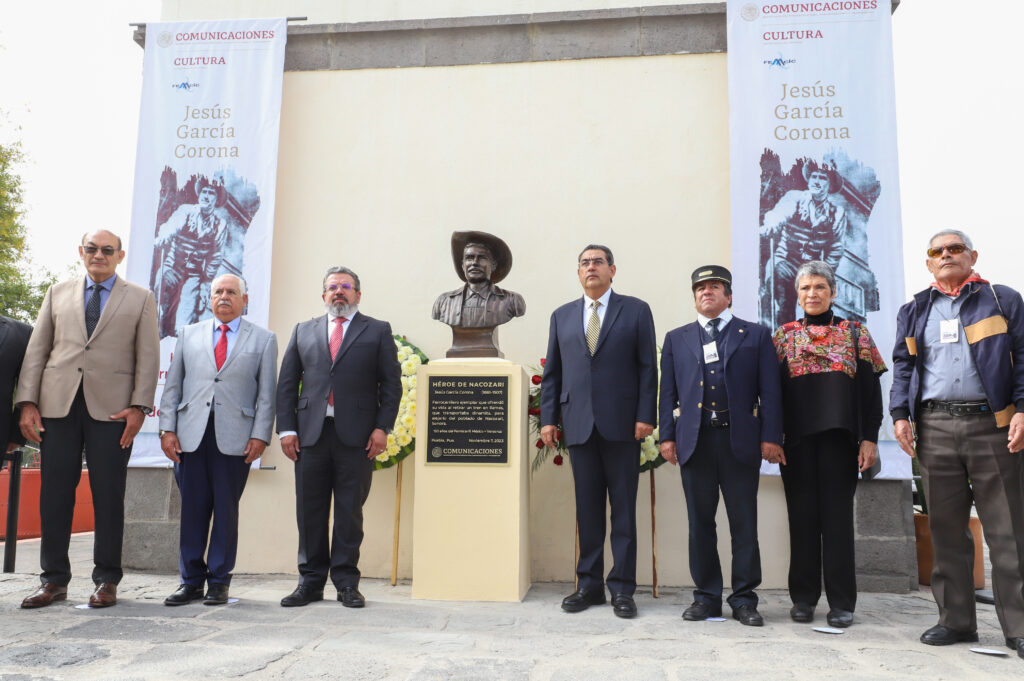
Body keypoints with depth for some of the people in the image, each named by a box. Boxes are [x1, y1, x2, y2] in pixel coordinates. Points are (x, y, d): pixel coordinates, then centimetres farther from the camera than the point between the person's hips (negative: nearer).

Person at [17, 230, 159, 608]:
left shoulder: (140, 299, 11)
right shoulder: (58, 294, 18)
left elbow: (148, 357, 3)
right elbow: (37, 350, 12)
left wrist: (139, 407, -8)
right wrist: (27, 402, 1)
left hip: (111, 407, -2)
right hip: (58, 405, 2)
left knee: (108, 495, 0)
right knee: (54, 493, 4)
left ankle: (106, 581, 10)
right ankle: (54, 580, 15)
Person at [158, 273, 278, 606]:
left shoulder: (263, 339, 9)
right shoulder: (188, 334, 16)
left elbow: (266, 393, 4)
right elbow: (173, 385, 13)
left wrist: (260, 435, -5)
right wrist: (168, 428, 3)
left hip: (235, 437, -2)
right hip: (192, 434, 2)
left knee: (226, 509, 3)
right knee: (192, 508, 5)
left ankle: (219, 581, 14)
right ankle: (191, 581, 16)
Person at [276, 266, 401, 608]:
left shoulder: (378, 331, 10)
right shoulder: (303, 331, 17)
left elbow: (391, 383, 4)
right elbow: (286, 383, 13)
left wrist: (382, 428, -6)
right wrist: (286, 428, 2)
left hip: (356, 435, -2)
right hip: (310, 434, 2)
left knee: (350, 511, 2)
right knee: (310, 511, 6)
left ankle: (346, 582, 12)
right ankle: (311, 581, 17)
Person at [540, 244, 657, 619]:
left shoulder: (635, 310, 6)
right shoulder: (562, 316, 15)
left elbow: (648, 367, 1)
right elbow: (552, 372, 13)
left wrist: (646, 416, -8)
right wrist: (548, 417, 4)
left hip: (622, 425, -2)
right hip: (579, 426, 3)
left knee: (624, 509, 3)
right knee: (587, 508, 8)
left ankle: (622, 588, 11)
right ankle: (589, 584, 18)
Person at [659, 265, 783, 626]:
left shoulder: (756, 335, 10)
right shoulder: (676, 339, 16)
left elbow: (769, 390, 4)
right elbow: (668, 392, 12)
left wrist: (771, 437, -5)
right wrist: (667, 435, 2)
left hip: (740, 441, -1)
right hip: (695, 443, 2)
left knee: (744, 523, 2)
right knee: (700, 523, 6)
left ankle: (744, 599, 14)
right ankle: (706, 597, 16)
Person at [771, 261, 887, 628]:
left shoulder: (855, 332, 9)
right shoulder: (784, 335, 10)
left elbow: (870, 388, 5)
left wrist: (869, 438, -4)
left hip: (840, 436, -1)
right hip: (797, 438, 1)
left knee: (838, 515, 1)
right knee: (802, 515, 4)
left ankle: (841, 602, 9)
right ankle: (803, 597, 13)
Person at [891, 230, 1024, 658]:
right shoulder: (914, 312, 17)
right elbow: (903, 367, 13)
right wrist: (900, 414, 0)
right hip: (935, 427, 3)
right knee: (946, 529, 5)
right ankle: (956, 620, 14)